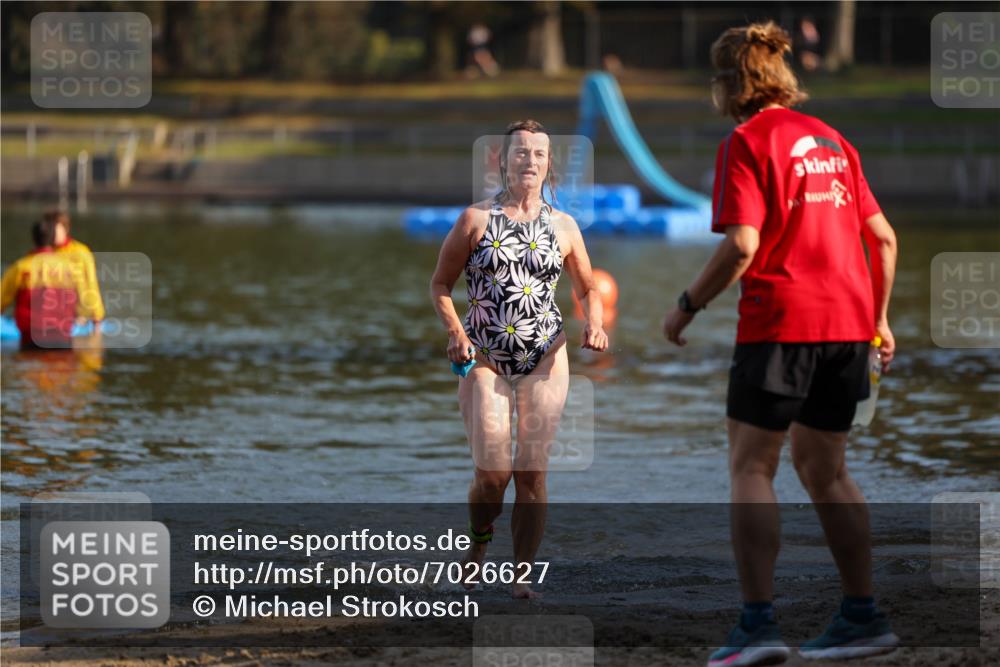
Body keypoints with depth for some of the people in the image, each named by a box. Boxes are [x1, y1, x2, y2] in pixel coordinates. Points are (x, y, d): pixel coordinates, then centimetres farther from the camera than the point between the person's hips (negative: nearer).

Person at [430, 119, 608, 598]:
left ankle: (522, 573, 6)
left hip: (544, 361, 2)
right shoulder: (475, 220, 2)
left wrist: (593, 323, -3)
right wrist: (455, 332, -10)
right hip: (485, 360, -1)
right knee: (492, 472, -8)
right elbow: (440, 284, 7)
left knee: (532, 472, -3)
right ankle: (479, 541, 22)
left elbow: (588, 289, 18)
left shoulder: (563, 226, 8)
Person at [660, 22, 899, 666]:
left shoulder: (747, 143, -6)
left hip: (781, 322, -7)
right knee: (825, 470, 16)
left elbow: (741, 246, -16)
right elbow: (883, 237, 15)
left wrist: (687, 306, -5)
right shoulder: (831, 140, 15)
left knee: (751, 468, -2)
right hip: (848, 321, 7)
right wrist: (879, 317, 25)